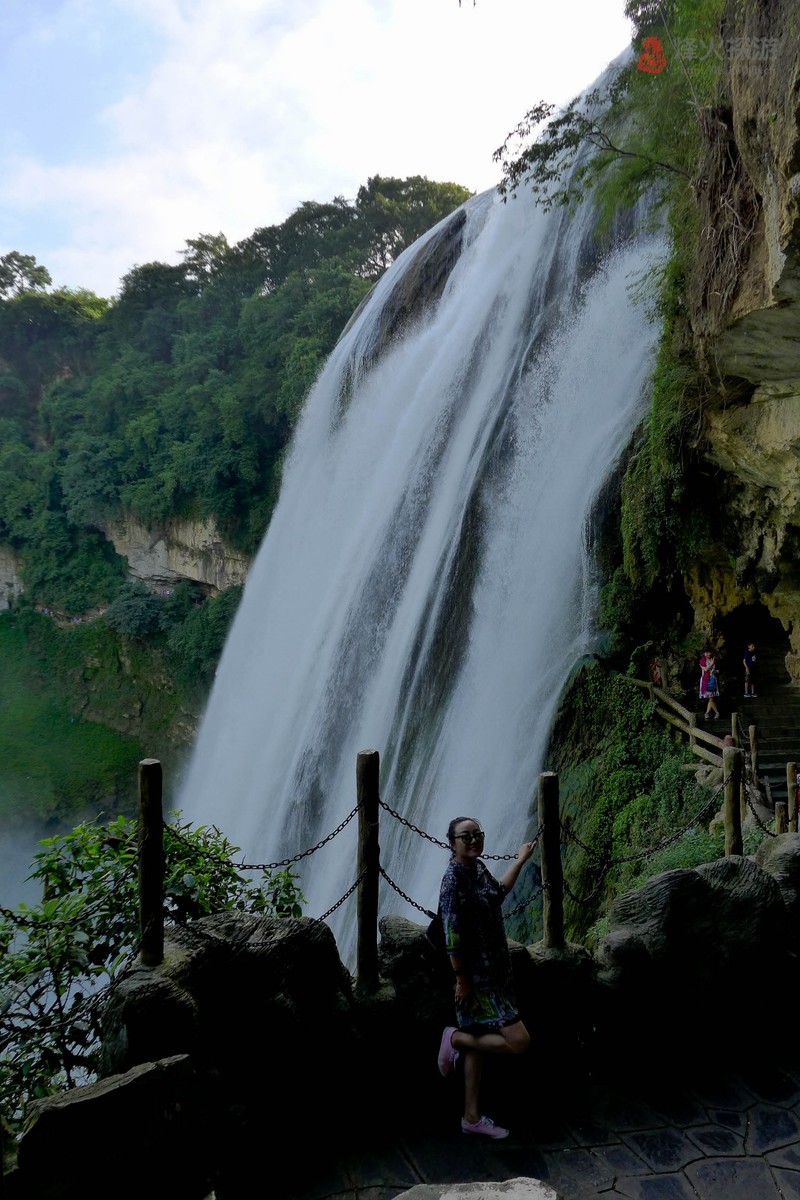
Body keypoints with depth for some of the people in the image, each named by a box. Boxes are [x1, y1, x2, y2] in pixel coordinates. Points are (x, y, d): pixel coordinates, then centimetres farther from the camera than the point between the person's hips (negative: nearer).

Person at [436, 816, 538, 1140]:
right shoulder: (453, 879, -21)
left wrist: (520, 860, 33)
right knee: (519, 1041, -9)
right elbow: (452, 935, -22)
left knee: (477, 1042, 16)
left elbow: (498, 891, 28)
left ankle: (472, 1117, 27)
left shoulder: (479, 868, 5)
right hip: (476, 976, -9)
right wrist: (461, 979, -21)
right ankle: (455, 1038, 6)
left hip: (494, 972, 9)